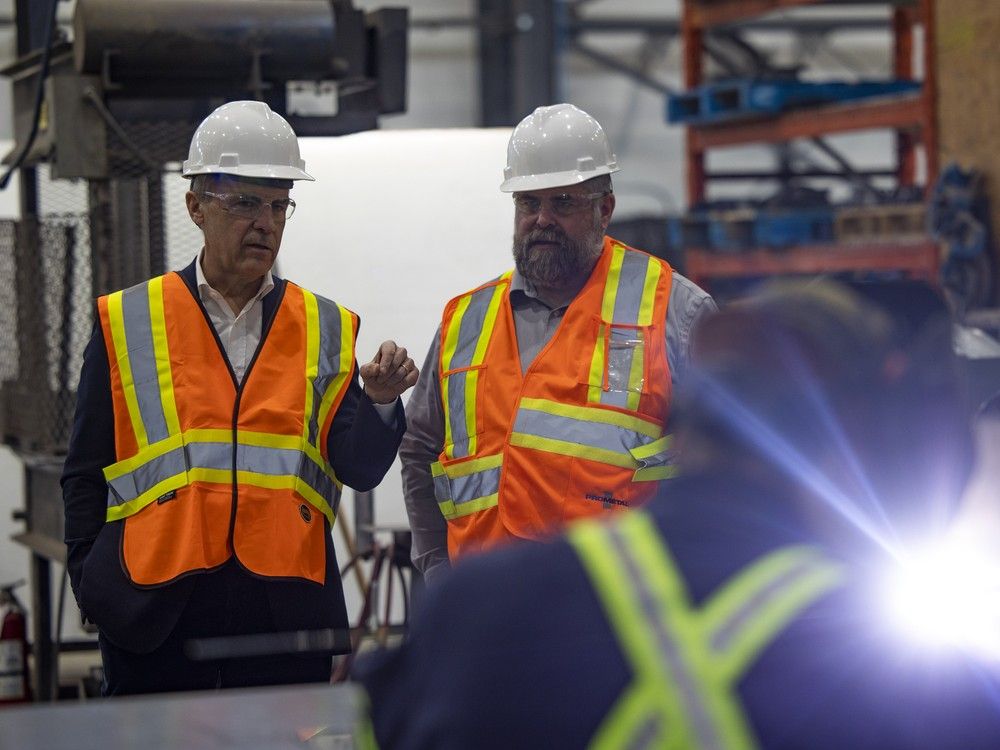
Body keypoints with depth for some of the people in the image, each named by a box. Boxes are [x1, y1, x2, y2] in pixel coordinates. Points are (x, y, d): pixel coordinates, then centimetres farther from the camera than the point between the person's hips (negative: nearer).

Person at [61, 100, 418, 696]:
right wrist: (94, 587, -2)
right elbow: (86, 476, 8)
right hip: (155, 614, -1)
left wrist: (379, 401, -18)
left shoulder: (326, 329, 11)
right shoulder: (126, 322, 7)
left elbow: (358, 470, 1)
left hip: (287, 613, 1)